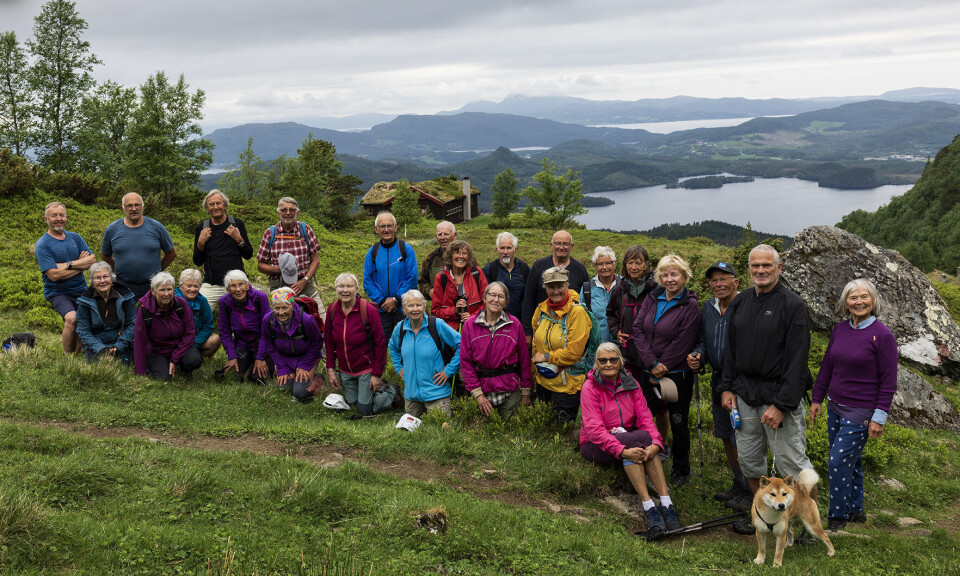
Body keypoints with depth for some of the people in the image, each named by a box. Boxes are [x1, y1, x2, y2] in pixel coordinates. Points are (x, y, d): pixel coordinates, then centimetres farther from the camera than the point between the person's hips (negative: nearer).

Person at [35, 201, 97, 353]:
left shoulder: (75, 237, 11)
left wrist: (69, 264, -11)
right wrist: (81, 265, -6)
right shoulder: (43, 245, -5)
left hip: (81, 290, 5)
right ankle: (69, 357, -9)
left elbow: (93, 260, 2)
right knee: (72, 318, -30)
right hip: (58, 293, -5)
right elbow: (54, 275, -15)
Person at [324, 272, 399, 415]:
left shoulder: (368, 310, -20)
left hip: (367, 368, -5)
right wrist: (330, 369, 0)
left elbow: (380, 343, -15)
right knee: (352, 403, 16)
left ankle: (392, 392, 22)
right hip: (345, 370, 5)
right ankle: (379, 388, 38)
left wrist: (377, 374, -15)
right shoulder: (332, 310, -7)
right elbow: (329, 341, 5)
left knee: (365, 410, -2)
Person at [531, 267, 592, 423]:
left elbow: (574, 352, -20)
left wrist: (547, 357, -14)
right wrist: (539, 363, 5)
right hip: (543, 381, 6)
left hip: (567, 385, -6)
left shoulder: (577, 312, -16)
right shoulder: (542, 309, 3)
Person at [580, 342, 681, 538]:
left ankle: (666, 504, -37)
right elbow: (594, 428, -21)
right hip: (596, 445, -4)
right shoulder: (590, 388, -11)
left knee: (647, 439, -30)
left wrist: (655, 443, -27)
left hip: (629, 438, 4)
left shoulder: (630, 383, 3)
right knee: (632, 440, -34)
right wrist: (622, 450, -35)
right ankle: (649, 508, -41)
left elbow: (644, 417, -5)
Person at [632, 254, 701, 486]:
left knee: (678, 424, 7)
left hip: (677, 374, -5)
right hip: (649, 372, 5)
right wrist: (652, 363, -12)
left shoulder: (690, 307, -9)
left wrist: (661, 370, -12)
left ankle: (681, 470, 24)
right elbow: (638, 329, -1)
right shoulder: (652, 299, 5)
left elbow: (682, 344, -13)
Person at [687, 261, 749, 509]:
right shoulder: (708, 308, 7)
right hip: (718, 381, 8)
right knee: (726, 437, 18)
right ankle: (738, 486, 35)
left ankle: (751, 491, 16)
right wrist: (698, 355, -4)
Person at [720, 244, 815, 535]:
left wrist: (781, 405, -19)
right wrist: (727, 387, 8)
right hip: (745, 394, 6)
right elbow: (730, 349, 17)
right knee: (748, 460, 13)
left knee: (792, 462, -2)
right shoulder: (739, 302, 10)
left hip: (779, 395, -6)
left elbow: (796, 359, -14)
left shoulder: (793, 305, -10)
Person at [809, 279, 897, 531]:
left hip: (861, 412, -6)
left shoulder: (883, 335, -12)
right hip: (835, 406, 6)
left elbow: (888, 381, -10)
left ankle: (838, 518, 7)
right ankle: (855, 510, 31)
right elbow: (827, 366, 14)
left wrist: (879, 417, -13)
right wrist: (817, 399, 14)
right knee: (849, 460, 16)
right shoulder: (840, 329, 4)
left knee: (838, 461, -7)